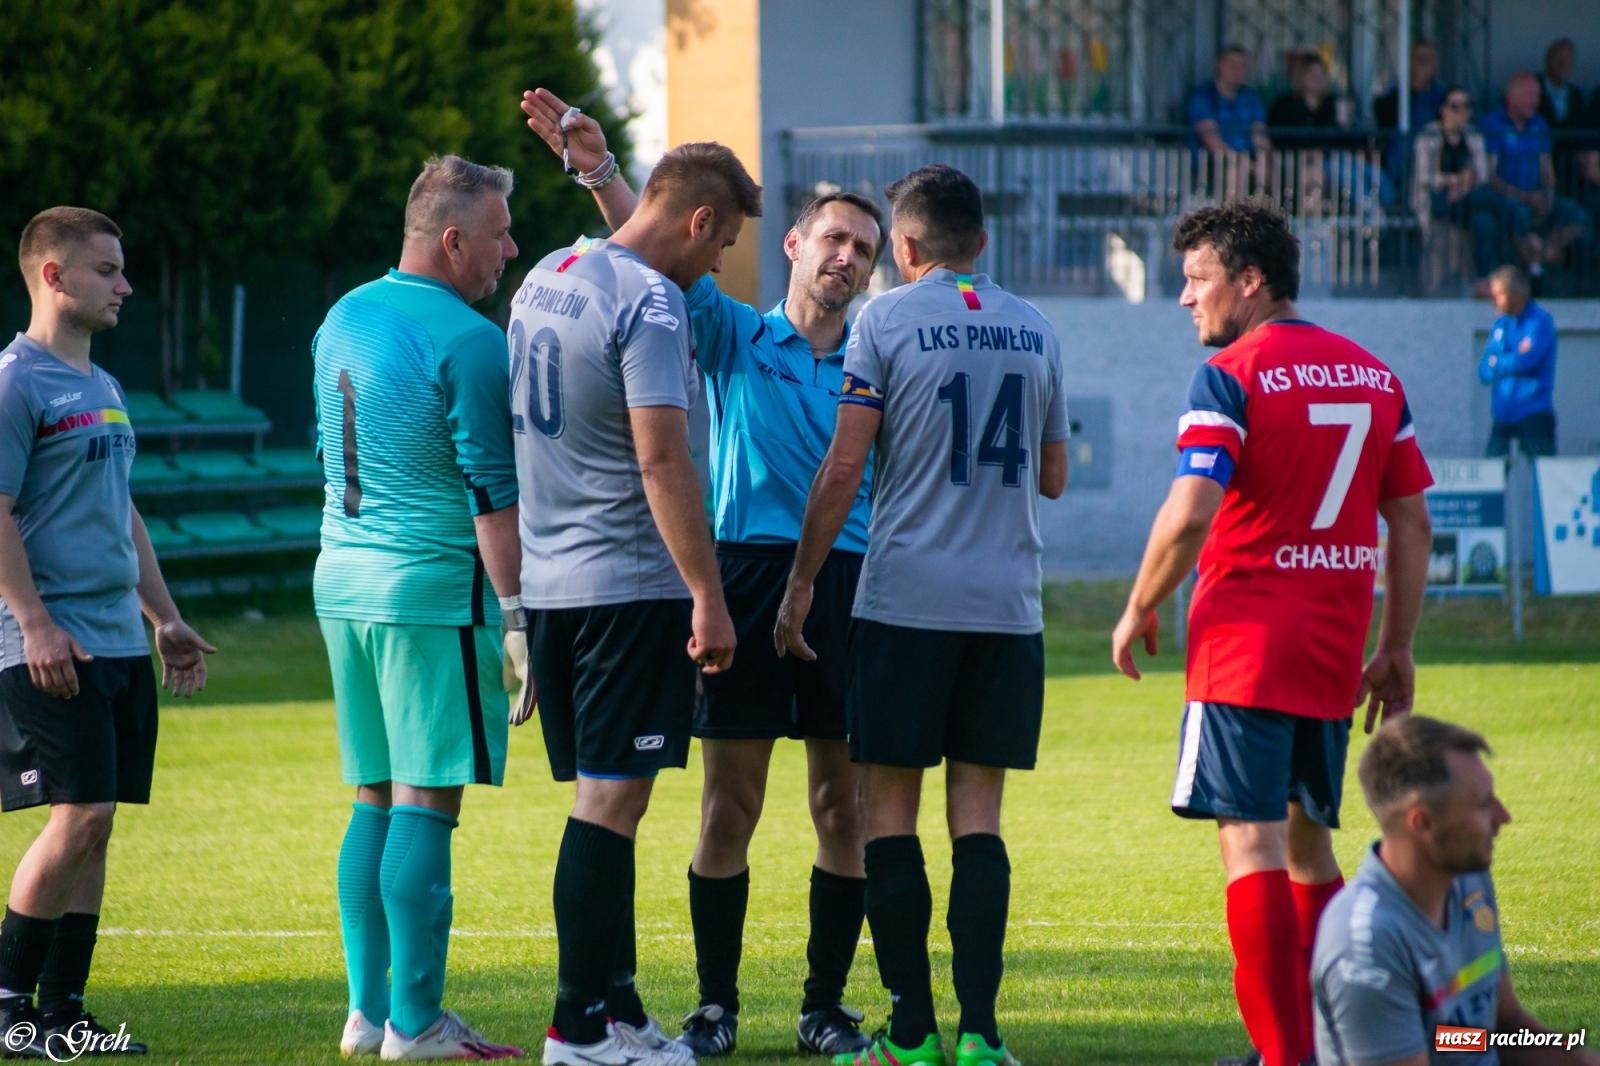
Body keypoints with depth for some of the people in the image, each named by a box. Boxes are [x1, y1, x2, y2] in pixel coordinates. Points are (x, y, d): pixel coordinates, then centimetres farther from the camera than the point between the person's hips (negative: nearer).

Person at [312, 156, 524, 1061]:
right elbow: (494, 500, -15)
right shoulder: (468, 342, -13)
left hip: (343, 579, 8)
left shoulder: (344, 319, 13)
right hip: (432, 589, -8)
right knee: (427, 803, -5)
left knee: (378, 800, 13)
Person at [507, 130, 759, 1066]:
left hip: (549, 583, 9)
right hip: (629, 585, -9)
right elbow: (661, 462, -21)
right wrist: (708, 596, -19)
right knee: (612, 802, -6)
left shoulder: (548, 278, 12)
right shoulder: (649, 303, -15)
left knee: (603, 797, 14)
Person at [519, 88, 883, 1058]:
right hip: (748, 574, -2)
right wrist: (599, 172, -16)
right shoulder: (736, 337, 9)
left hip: (848, 582, 2)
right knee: (731, 806, -1)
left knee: (844, 806, 2)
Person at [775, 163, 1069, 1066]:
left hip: (906, 600, -3)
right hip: (1008, 604, 3)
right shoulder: (1034, 331, 10)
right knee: (979, 815, 4)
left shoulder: (886, 321, -2)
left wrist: (802, 581, 2)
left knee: (892, 813, 2)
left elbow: (844, 467, -5)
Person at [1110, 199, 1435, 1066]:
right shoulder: (1374, 376, 11)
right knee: (1309, 839, 18)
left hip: (1246, 644, -7)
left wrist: (1139, 611, -5)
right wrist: (1396, 650, 17)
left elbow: (1189, 515, -20)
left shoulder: (1232, 377, -10)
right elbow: (1412, 522, 12)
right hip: (1334, 652, 7)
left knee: (1251, 841, -8)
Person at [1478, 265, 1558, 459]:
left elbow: (1526, 360, -18)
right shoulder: (1501, 325, 14)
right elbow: (1484, 372, 9)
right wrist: (1511, 360, -10)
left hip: (1533, 414, -6)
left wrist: (1497, 363, 0)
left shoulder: (1540, 321, -5)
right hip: (1502, 417, 6)